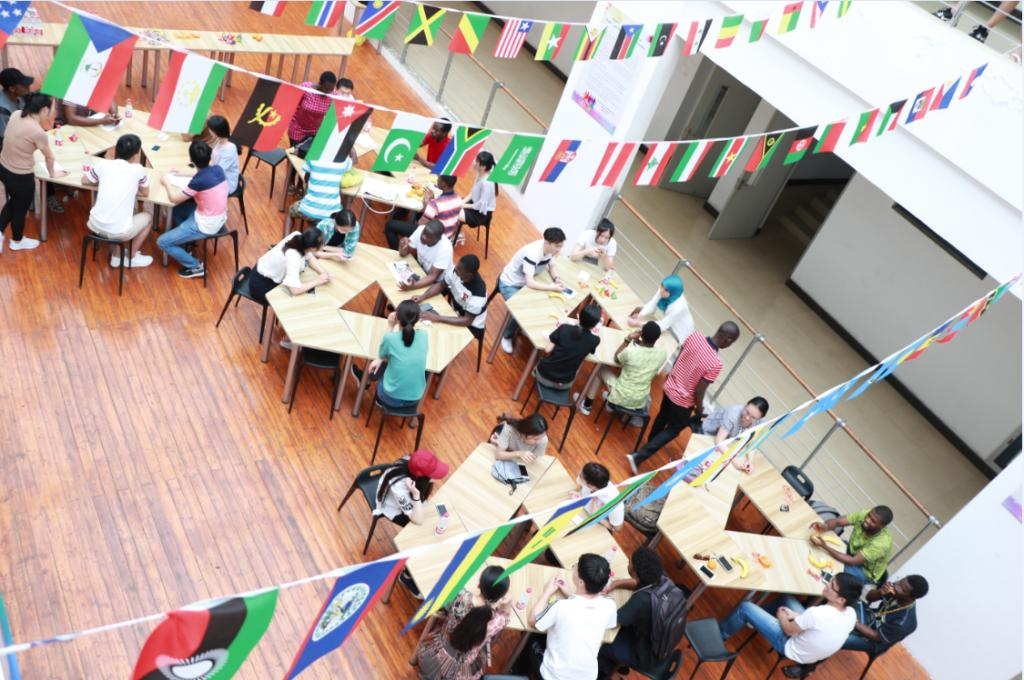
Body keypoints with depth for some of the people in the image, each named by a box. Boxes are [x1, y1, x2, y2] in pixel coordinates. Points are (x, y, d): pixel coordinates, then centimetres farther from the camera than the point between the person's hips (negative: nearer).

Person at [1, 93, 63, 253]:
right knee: (21, 209, 19)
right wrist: (53, 173, 8)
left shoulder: (16, 114, -8)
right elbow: (49, 157, -8)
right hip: (21, 177, -7)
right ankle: (17, 241, 42)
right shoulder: (38, 132, -28)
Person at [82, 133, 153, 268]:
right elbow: (145, 193, 11)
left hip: (95, 225, 4)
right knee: (147, 217, 26)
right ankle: (131, 258, 31)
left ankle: (116, 256, 33)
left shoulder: (103, 164, 3)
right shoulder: (138, 169, -5)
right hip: (119, 231, -4)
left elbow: (85, 181, 20)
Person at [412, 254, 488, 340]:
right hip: (456, 310, 6)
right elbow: (441, 285, -2)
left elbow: (467, 321, -32)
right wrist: (422, 296, -17)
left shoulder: (478, 293, -36)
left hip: (471, 326, -6)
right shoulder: (456, 272, -19)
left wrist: (437, 318, -35)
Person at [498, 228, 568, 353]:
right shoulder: (532, 254, -37)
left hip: (525, 282, 8)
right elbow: (530, 283, -39)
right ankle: (507, 337, 5)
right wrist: (552, 287, -37)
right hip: (509, 284, -8)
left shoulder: (549, 248, -14)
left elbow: (552, 267, 3)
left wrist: (557, 279, -18)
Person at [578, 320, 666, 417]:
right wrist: (638, 341, 4)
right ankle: (610, 397, 53)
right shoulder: (662, 353, -15)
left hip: (620, 398, -4)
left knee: (602, 368, 22)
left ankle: (586, 405, 32)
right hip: (640, 403, 4)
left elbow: (616, 359, -2)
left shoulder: (630, 351, -26)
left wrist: (628, 339, -4)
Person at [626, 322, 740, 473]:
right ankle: (638, 456, 16)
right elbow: (698, 391, -23)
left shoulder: (695, 336, -17)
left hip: (669, 387, 6)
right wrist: (699, 409, -3)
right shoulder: (715, 364, -33)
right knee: (674, 429, 19)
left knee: (663, 417, 32)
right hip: (683, 401, -6)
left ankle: (650, 444, 58)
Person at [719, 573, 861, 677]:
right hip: (814, 651, 7)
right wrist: (796, 615, 0)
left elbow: (789, 630, -21)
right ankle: (759, 618, 46)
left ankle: (722, 633, 29)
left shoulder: (816, 613, -41)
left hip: (790, 647, -7)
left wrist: (782, 617, 0)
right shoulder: (851, 613, -19)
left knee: (746, 607, 1)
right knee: (786, 598, 23)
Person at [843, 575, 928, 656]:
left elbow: (877, 637, -23)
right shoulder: (895, 589, -21)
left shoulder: (904, 622, -36)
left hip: (871, 640, -6)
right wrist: (880, 591, -31)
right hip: (870, 616, 6)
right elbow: (869, 597, -10)